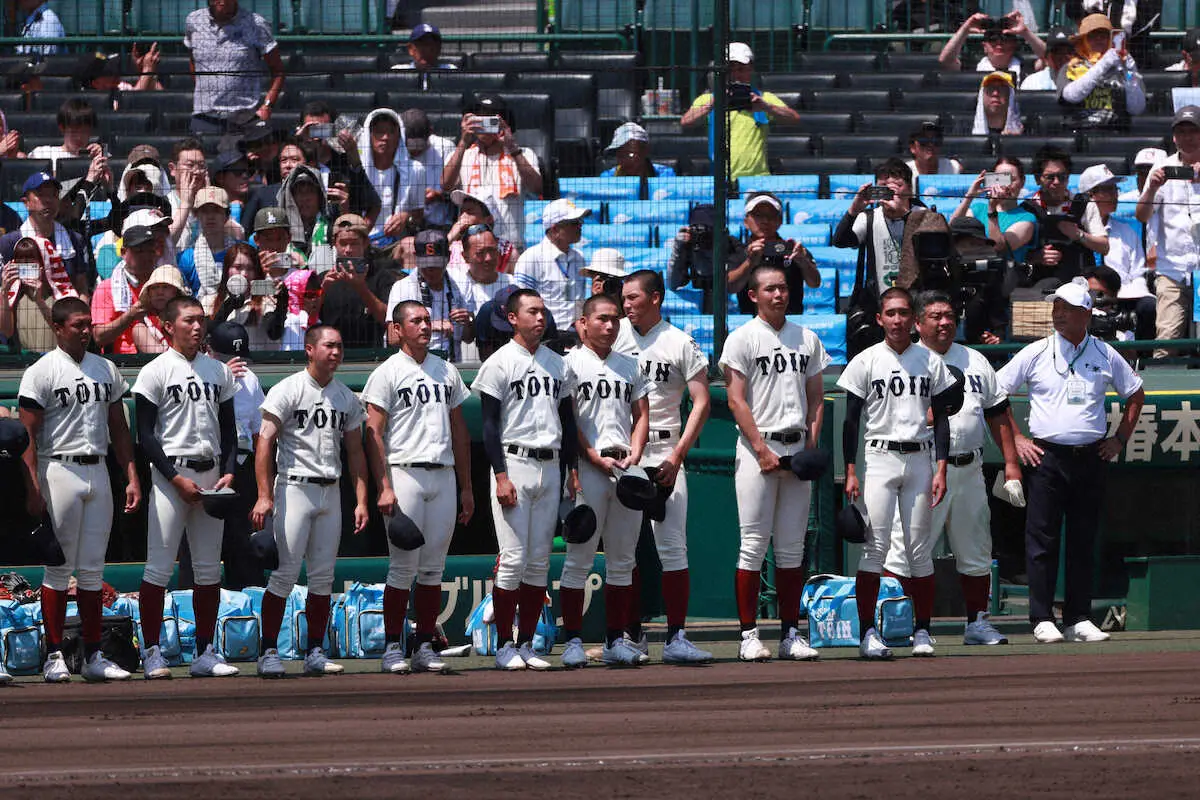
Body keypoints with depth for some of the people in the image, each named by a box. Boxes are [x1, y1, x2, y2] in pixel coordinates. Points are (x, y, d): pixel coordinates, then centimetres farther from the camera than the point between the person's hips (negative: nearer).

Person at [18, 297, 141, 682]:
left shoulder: (106, 370, 13)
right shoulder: (42, 372, -6)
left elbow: (119, 429, 17)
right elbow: (28, 435, -10)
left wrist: (132, 477, 9)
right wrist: (34, 488, -18)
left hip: (98, 473, 6)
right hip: (59, 470, -6)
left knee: (92, 569, 8)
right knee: (59, 568, -4)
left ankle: (94, 656, 10)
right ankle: (54, 656, 0)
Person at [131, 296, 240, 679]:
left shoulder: (219, 371, 13)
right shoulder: (156, 372, -3)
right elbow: (145, 435, -7)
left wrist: (229, 472, 1)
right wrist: (177, 479, -14)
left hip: (210, 475, 5)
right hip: (170, 473, -5)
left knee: (209, 569, 6)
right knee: (159, 567, -8)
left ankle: (204, 653, 11)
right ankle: (151, 653, -4)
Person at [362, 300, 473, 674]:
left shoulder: (447, 372, 16)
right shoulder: (388, 373, -1)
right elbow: (374, 433, -6)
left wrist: (466, 486, 15)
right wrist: (384, 488, -15)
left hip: (443, 476, 5)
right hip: (405, 473, -5)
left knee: (433, 568, 5)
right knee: (404, 567, -7)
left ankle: (425, 647, 9)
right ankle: (393, 648, -1)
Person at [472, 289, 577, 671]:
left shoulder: (557, 364, 14)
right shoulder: (500, 363, -3)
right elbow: (490, 424, -7)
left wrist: (572, 470, 10)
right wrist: (501, 476, -15)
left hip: (549, 466, 6)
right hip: (514, 463, -6)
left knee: (540, 562, 5)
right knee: (513, 559, -9)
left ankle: (526, 644, 10)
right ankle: (504, 647, -3)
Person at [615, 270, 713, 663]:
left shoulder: (680, 343, 0)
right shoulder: (615, 335, 8)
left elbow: (701, 402, -2)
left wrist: (677, 455, -11)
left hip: (664, 457, -3)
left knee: (672, 547, -8)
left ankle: (676, 638, -8)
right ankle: (633, 636, 14)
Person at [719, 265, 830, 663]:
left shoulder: (807, 339, 14)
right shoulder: (742, 339, -1)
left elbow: (816, 398, 15)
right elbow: (736, 400, -6)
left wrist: (812, 444, 0)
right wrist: (762, 449, -14)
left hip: (798, 450, 5)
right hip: (757, 448, -5)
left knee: (792, 547, 6)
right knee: (754, 544, -7)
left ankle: (791, 633, 9)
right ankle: (748, 635, -6)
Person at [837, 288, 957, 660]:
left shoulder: (930, 362, 9)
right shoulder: (866, 361, 2)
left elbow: (941, 419, 10)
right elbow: (852, 419, 1)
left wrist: (940, 470, 1)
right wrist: (851, 472, -6)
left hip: (919, 458, 2)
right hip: (878, 458, -2)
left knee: (920, 549, 3)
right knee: (874, 545, -10)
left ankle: (922, 631, 10)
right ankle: (867, 633, -10)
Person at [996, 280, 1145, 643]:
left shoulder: (1106, 356, 8)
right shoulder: (1036, 354, 2)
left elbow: (1135, 394, 22)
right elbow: (995, 392, 5)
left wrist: (1120, 438, 12)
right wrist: (1016, 439, -1)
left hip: (1090, 459, 2)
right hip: (1046, 458, -2)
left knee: (1084, 542, 5)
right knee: (1042, 541, -4)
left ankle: (1078, 619, 10)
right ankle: (1042, 619, -1)